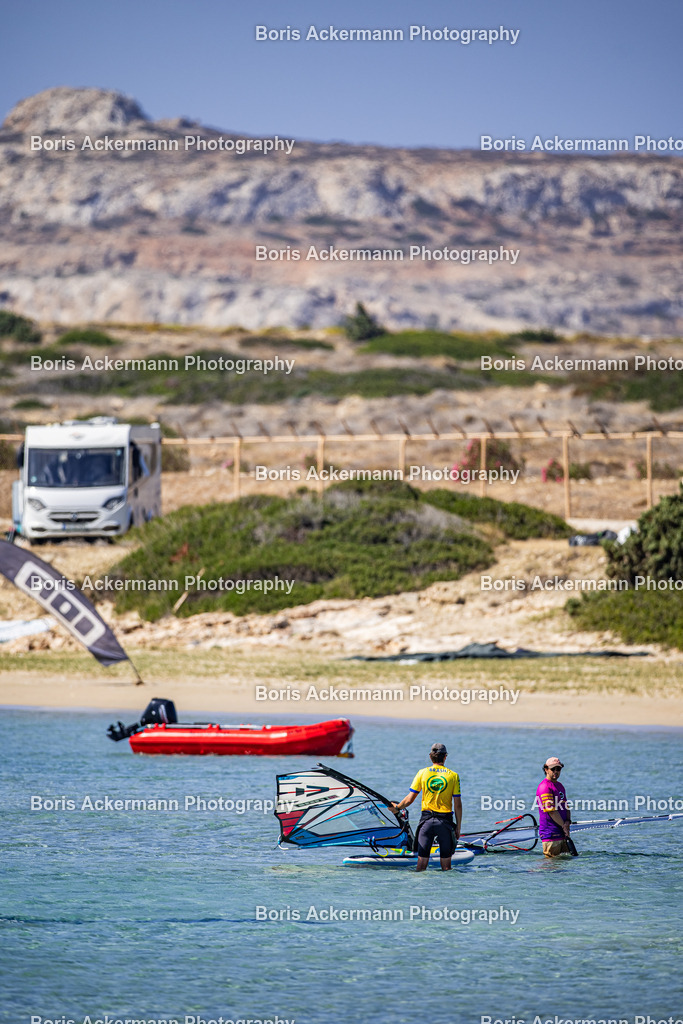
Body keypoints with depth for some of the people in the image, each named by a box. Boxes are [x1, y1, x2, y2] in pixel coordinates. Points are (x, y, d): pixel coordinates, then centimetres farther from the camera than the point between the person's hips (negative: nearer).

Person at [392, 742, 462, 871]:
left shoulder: (422, 773, 0)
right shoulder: (453, 776, -2)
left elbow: (410, 799, 1)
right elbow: (457, 805, -2)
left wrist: (397, 807, 20)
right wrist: (458, 827, 5)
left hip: (426, 819, 1)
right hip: (445, 821, -1)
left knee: (422, 860, 3)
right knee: (446, 865, 5)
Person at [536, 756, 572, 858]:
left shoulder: (560, 786, 18)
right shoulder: (545, 787, -12)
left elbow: (566, 807, 18)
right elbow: (551, 811, -17)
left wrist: (568, 822, -3)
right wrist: (564, 827, -12)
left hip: (562, 834, 9)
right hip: (550, 834, -9)